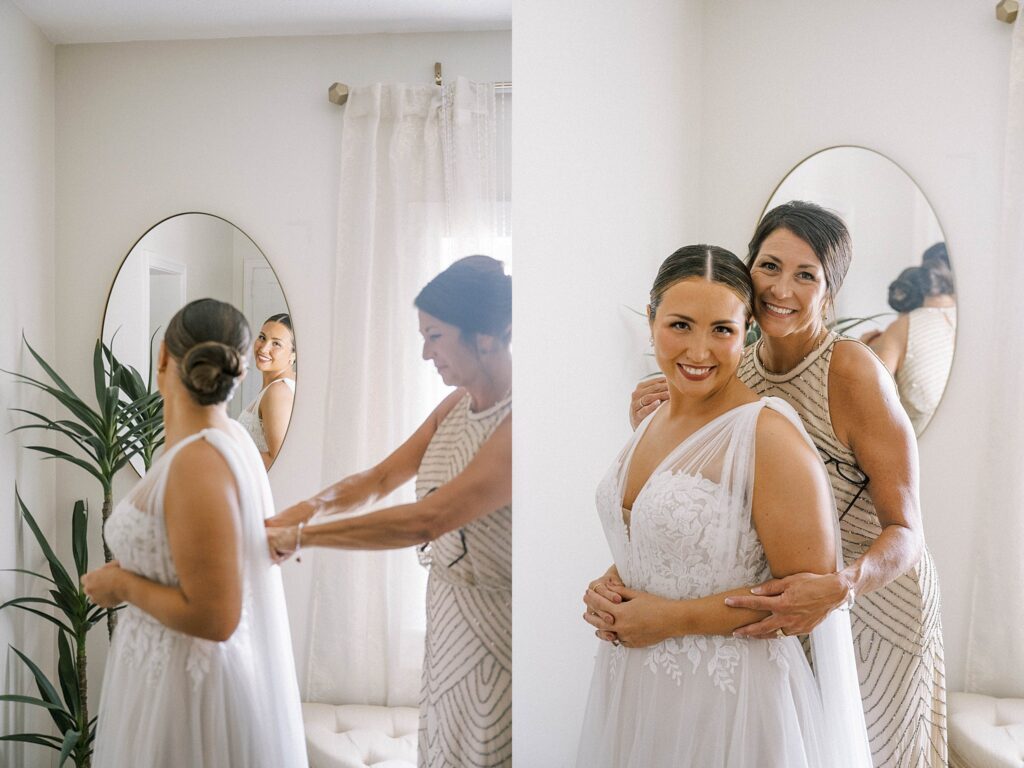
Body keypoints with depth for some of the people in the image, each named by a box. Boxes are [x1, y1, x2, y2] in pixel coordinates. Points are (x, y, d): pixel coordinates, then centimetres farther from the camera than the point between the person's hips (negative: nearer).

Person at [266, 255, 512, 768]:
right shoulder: (457, 405, 2)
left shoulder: (514, 423, -26)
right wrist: (312, 505, -12)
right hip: (446, 611, 7)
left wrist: (300, 537, -25)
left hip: (493, 626, -7)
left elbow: (426, 520, -30)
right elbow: (380, 478, 6)